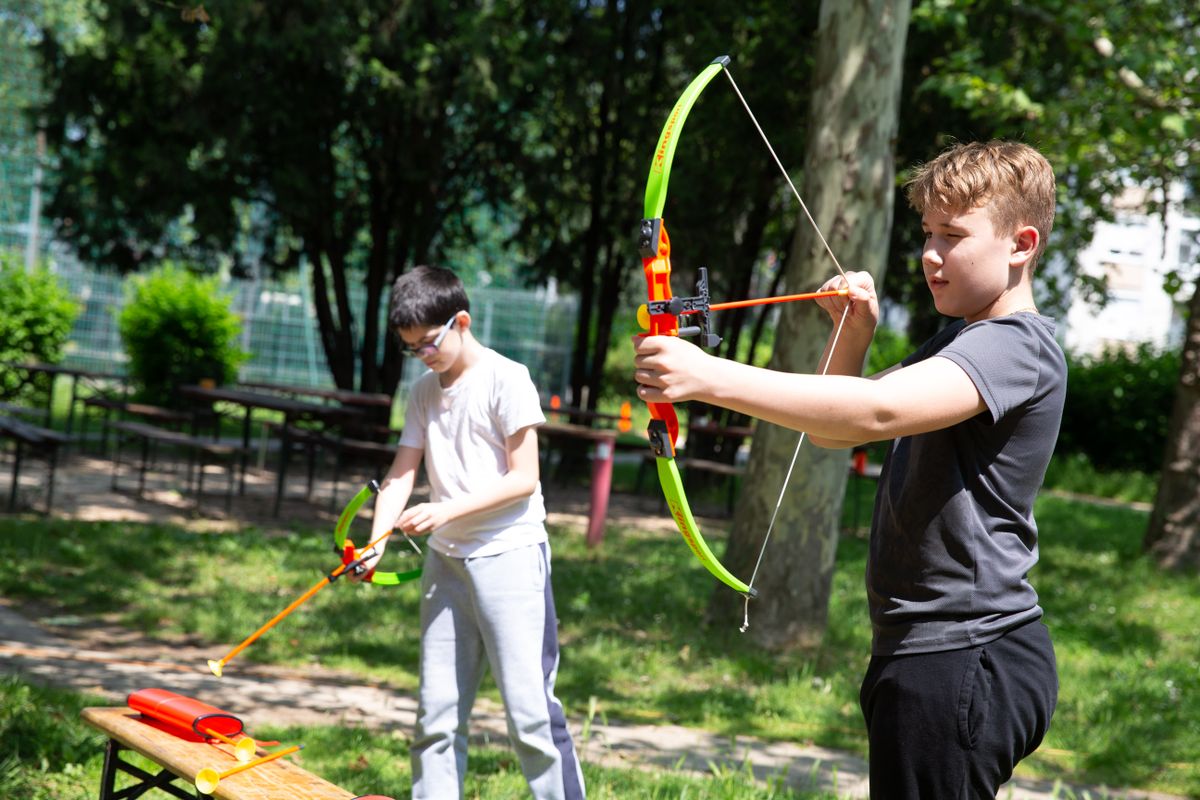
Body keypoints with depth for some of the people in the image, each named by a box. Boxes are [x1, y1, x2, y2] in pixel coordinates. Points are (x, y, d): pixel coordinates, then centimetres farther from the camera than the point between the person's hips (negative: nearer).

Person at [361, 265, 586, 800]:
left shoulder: (506, 378, -9)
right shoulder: (424, 391, 10)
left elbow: (524, 478, -12)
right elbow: (401, 473, 6)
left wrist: (446, 510, -20)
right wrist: (376, 543, -10)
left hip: (510, 554, -6)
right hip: (446, 559, 6)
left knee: (529, 706, -6)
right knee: (437, 711, 8)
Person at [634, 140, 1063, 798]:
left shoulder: (1018, 346, -16)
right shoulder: (958, 343, 17)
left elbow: (879, 412, -33)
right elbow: (833, 429, 17)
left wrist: (709, 376, -40)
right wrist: (852, 336, -1)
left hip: (961, 664, -10)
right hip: (933, 652, 10)